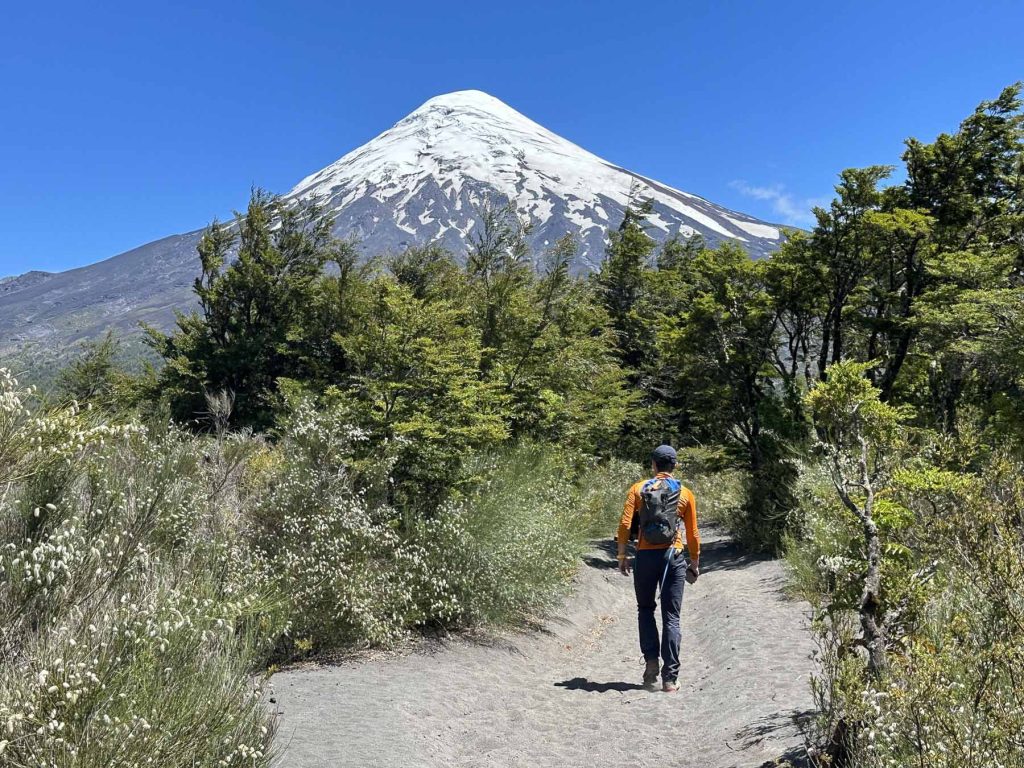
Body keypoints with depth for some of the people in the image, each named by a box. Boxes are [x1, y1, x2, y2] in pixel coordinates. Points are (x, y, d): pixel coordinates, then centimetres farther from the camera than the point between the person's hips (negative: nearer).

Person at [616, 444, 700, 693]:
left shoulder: (638, 489, 1)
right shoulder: (685, 494, 3)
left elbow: (625, 525, -6)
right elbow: (692, 534, 4)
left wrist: (622, 556, 2)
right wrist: (695, 563, 15)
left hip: (645, 556, 0)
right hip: (673, 557, 0)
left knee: (645, 610, 19)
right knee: (671, 618, 6)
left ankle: (651, 660, 3)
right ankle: (670, 678, 6)